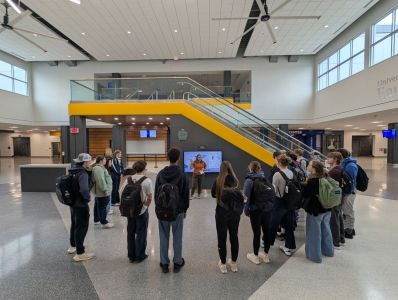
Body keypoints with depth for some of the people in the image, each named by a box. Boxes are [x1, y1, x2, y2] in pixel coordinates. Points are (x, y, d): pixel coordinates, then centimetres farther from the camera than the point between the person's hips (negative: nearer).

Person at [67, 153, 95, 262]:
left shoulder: (74, 172, 5)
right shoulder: (83, 174, -24)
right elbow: (84, 190, -38)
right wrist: (87, 198, -19)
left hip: (73, 203, 9)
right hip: (81, 205, -9)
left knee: (74, 225, 24)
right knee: (81, 228, 2)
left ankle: (73, 246, 43)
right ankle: (80, 253, 12)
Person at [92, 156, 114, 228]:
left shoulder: (100, 167, 16)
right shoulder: (99, 169, -20)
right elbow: (101, 181, -27)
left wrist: (105, 189, 25)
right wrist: (105, 190, -24)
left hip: (99, 192, 12)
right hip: (102, 192, -12)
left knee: (98, 206, 19)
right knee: (102, 207, -6)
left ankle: (96, 220, 31)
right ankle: (104, 223, -1)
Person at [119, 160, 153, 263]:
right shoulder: (147, 180, -14)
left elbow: (120, 192, -2)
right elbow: (149, 198, -15)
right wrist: (145, 206, 2)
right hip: (142, 210, -4)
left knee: (130, 233, 18)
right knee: (141, 233, 11)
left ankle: (131, 256, 30)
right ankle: (140, 256, 22)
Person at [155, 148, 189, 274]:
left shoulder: (161, 174, -4)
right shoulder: (182, 175, -9)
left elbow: (156, 192, 1)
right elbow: (186, 194, -3)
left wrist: (158, 207, 12)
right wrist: (185, 209, 9)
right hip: (178, 210, -1)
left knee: (164, 237, 10)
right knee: (177, 237, 9)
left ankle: (164, 263, 18)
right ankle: (177, 263, 19)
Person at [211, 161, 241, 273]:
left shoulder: (218, 181, -10)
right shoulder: (235, 180, -4)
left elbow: (213, 194, 1)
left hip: (222, 213, -3)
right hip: (235, 212, 3)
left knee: (222, 238, 11)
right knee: (234, 237, 16)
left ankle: (223, 264, 21)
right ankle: (234, 263, 29)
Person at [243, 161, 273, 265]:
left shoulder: (249, 180, -9)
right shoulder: (265, 178, 6)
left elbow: (246, 193, -18)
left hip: (255, 209, -5)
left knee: (257, 233, 5)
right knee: (267, 231, 13)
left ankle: (255, 256, 21)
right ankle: (265, 255, 29)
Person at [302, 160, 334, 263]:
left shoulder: (312, 180, -24)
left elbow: (305, 194, -21)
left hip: (315, 210, -8)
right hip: (326, 208, 8)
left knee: (314, 233, 5)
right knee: (325, 229, 22)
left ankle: (315, 255, 15)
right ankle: (328, 250, 38)